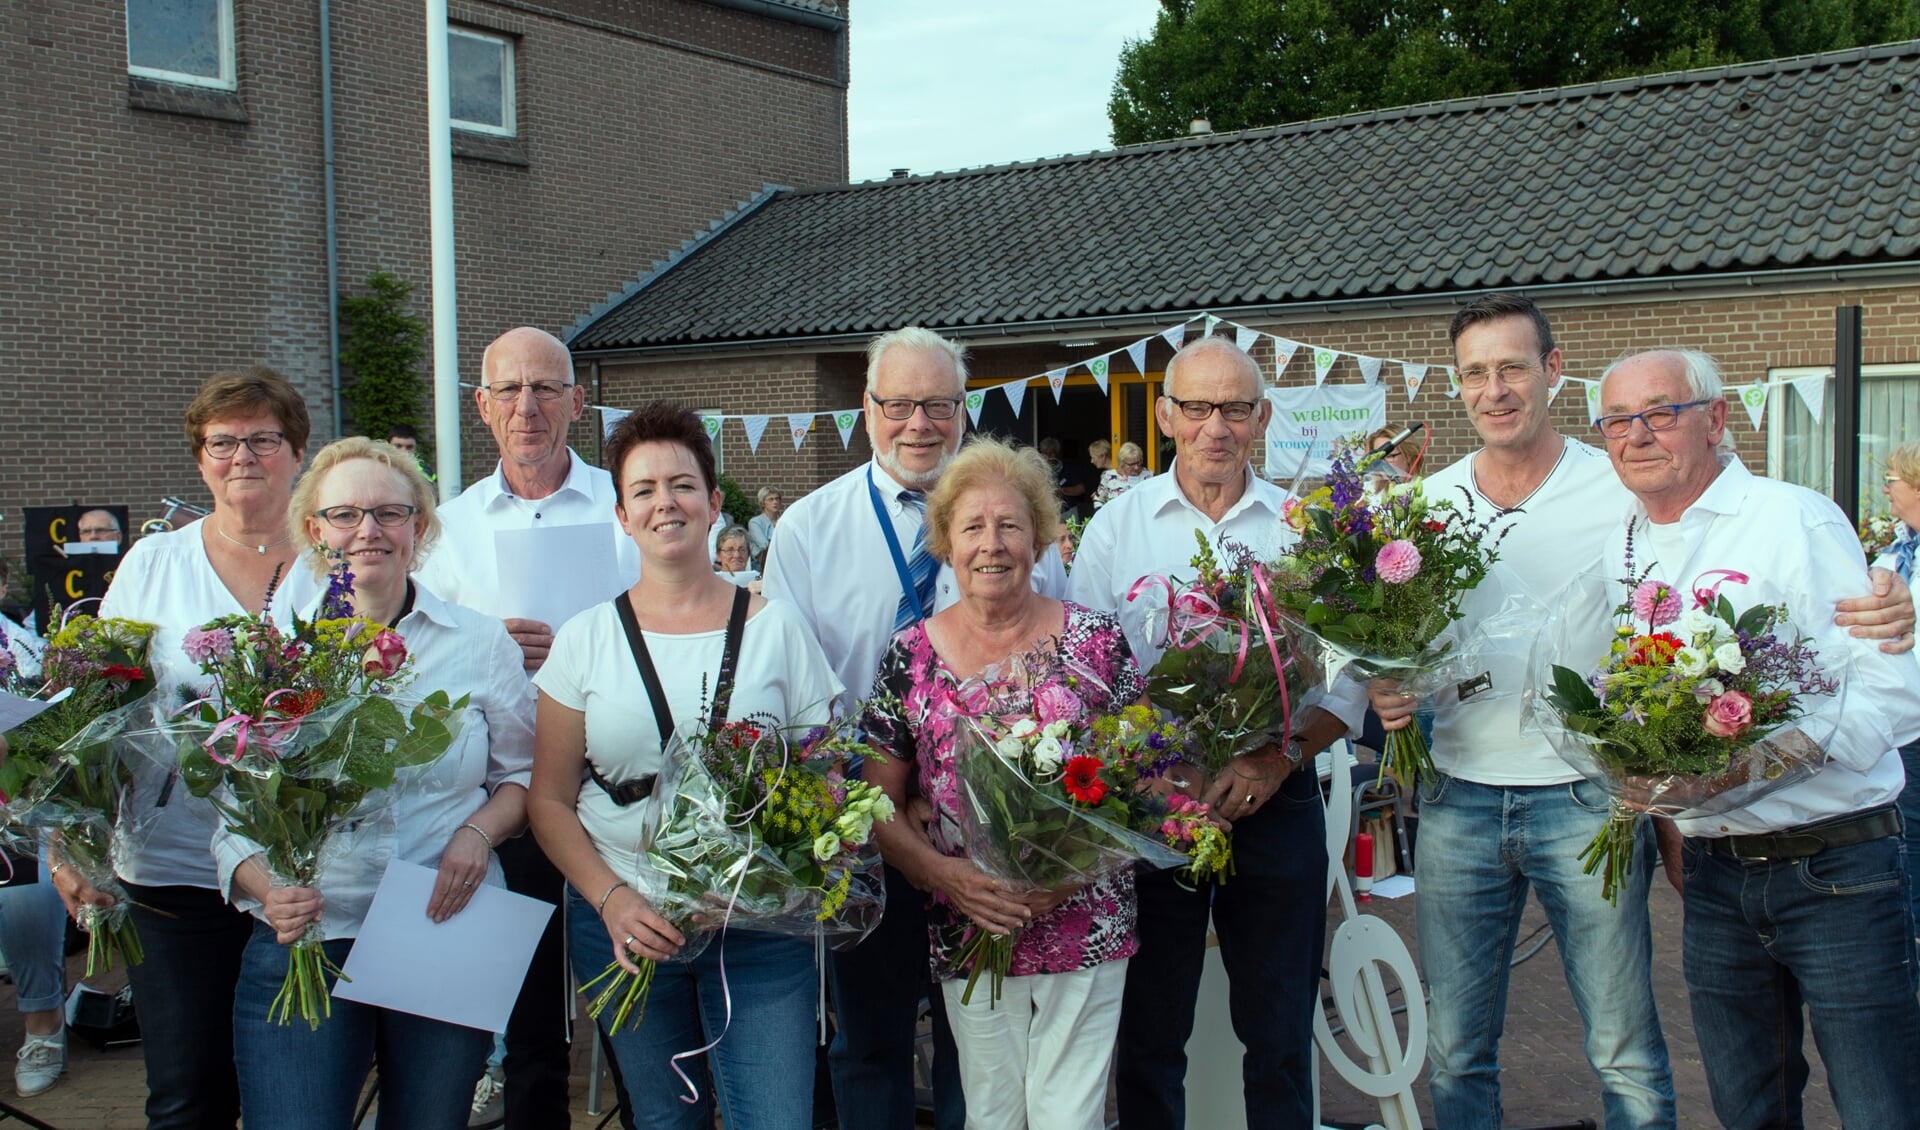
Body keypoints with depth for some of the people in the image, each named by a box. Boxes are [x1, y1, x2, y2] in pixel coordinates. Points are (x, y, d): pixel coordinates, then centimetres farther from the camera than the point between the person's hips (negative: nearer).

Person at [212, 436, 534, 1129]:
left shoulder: (479, 642, 3)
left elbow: (524, 771, 11)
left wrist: (479, 832, -8)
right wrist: (265, 887, -17)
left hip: (450, 941, 1)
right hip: (300, 943, -1)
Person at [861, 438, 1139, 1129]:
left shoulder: (1094, 641, -2)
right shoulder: (911, 657, 1)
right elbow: (879, 805, 3)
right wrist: (946, 875, -13)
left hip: (1086, 932, -1)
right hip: (968, 935, 1)